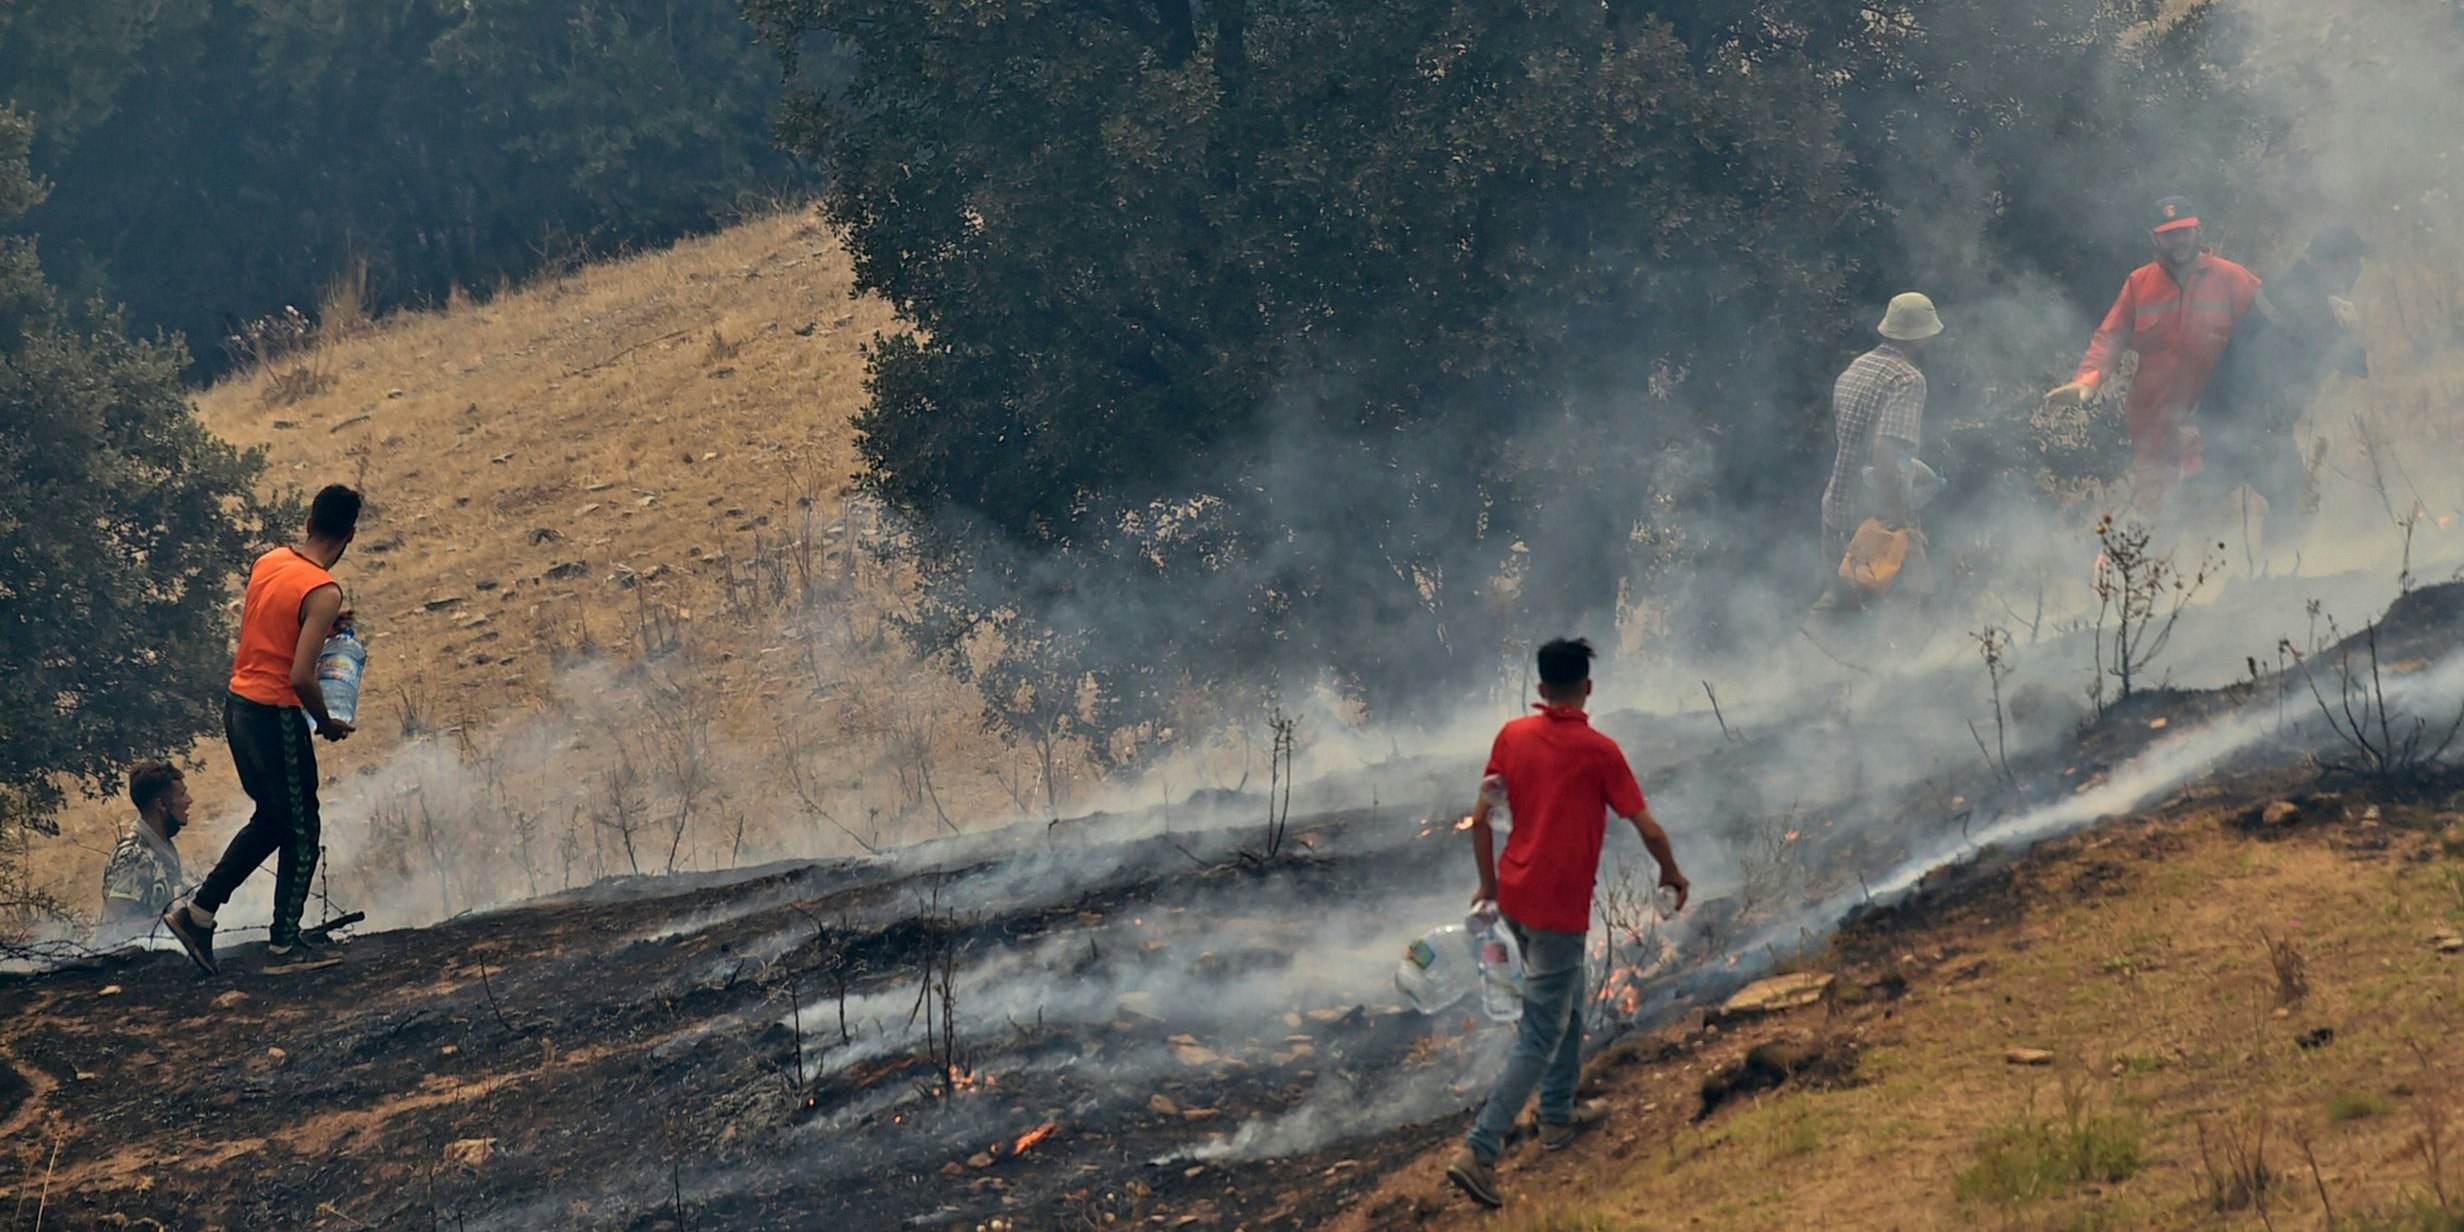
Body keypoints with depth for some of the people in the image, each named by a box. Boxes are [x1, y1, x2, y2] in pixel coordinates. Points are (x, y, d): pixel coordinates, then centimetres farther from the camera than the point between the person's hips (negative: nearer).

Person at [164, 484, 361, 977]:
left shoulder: (268, 562, 4)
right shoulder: (323, 593, -19)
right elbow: (302, 676, -24)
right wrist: (326, 724, -7)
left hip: (238, 705, 8)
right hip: (276, 715, -8)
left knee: (271, 819, 22)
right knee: (300, 833, 6)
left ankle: (198, 912, 21)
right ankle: (284, 946, 12)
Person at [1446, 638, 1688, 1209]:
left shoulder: (1512, 737, 0)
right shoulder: (1599, 752, -14)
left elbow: (1481, 818, 4)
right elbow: (1648, 828, -9)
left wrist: (1489, 882, 18)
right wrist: (1672, 873, 10)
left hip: (1515, 898, 6)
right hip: (1560, 910, -6)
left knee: (1566, 1004, 28)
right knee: (1539, 1038, -2)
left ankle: (1559, 1115, 41)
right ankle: (1479, 1152, -11)